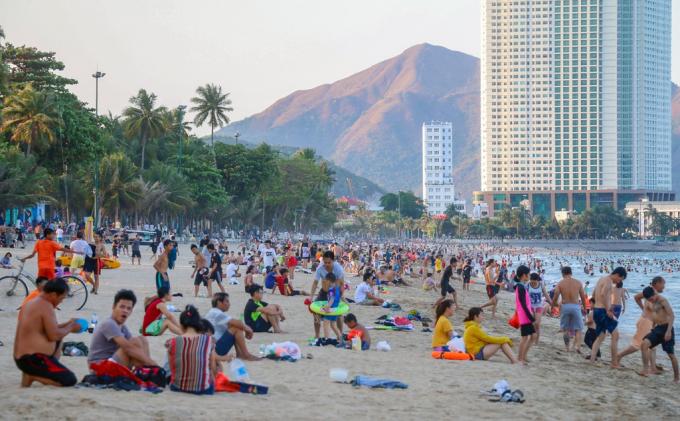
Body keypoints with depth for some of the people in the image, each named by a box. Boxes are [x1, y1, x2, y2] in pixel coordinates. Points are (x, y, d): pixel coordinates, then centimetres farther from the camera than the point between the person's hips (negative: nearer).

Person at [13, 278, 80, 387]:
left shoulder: (29, 304, 14)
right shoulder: (46, 306, -14)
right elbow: (54, 336, -18)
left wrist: (65, 325, 17)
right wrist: (70, 328, -1)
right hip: (33, 359, -10)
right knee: (70, 380, -10)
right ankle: (31, 376, -11)